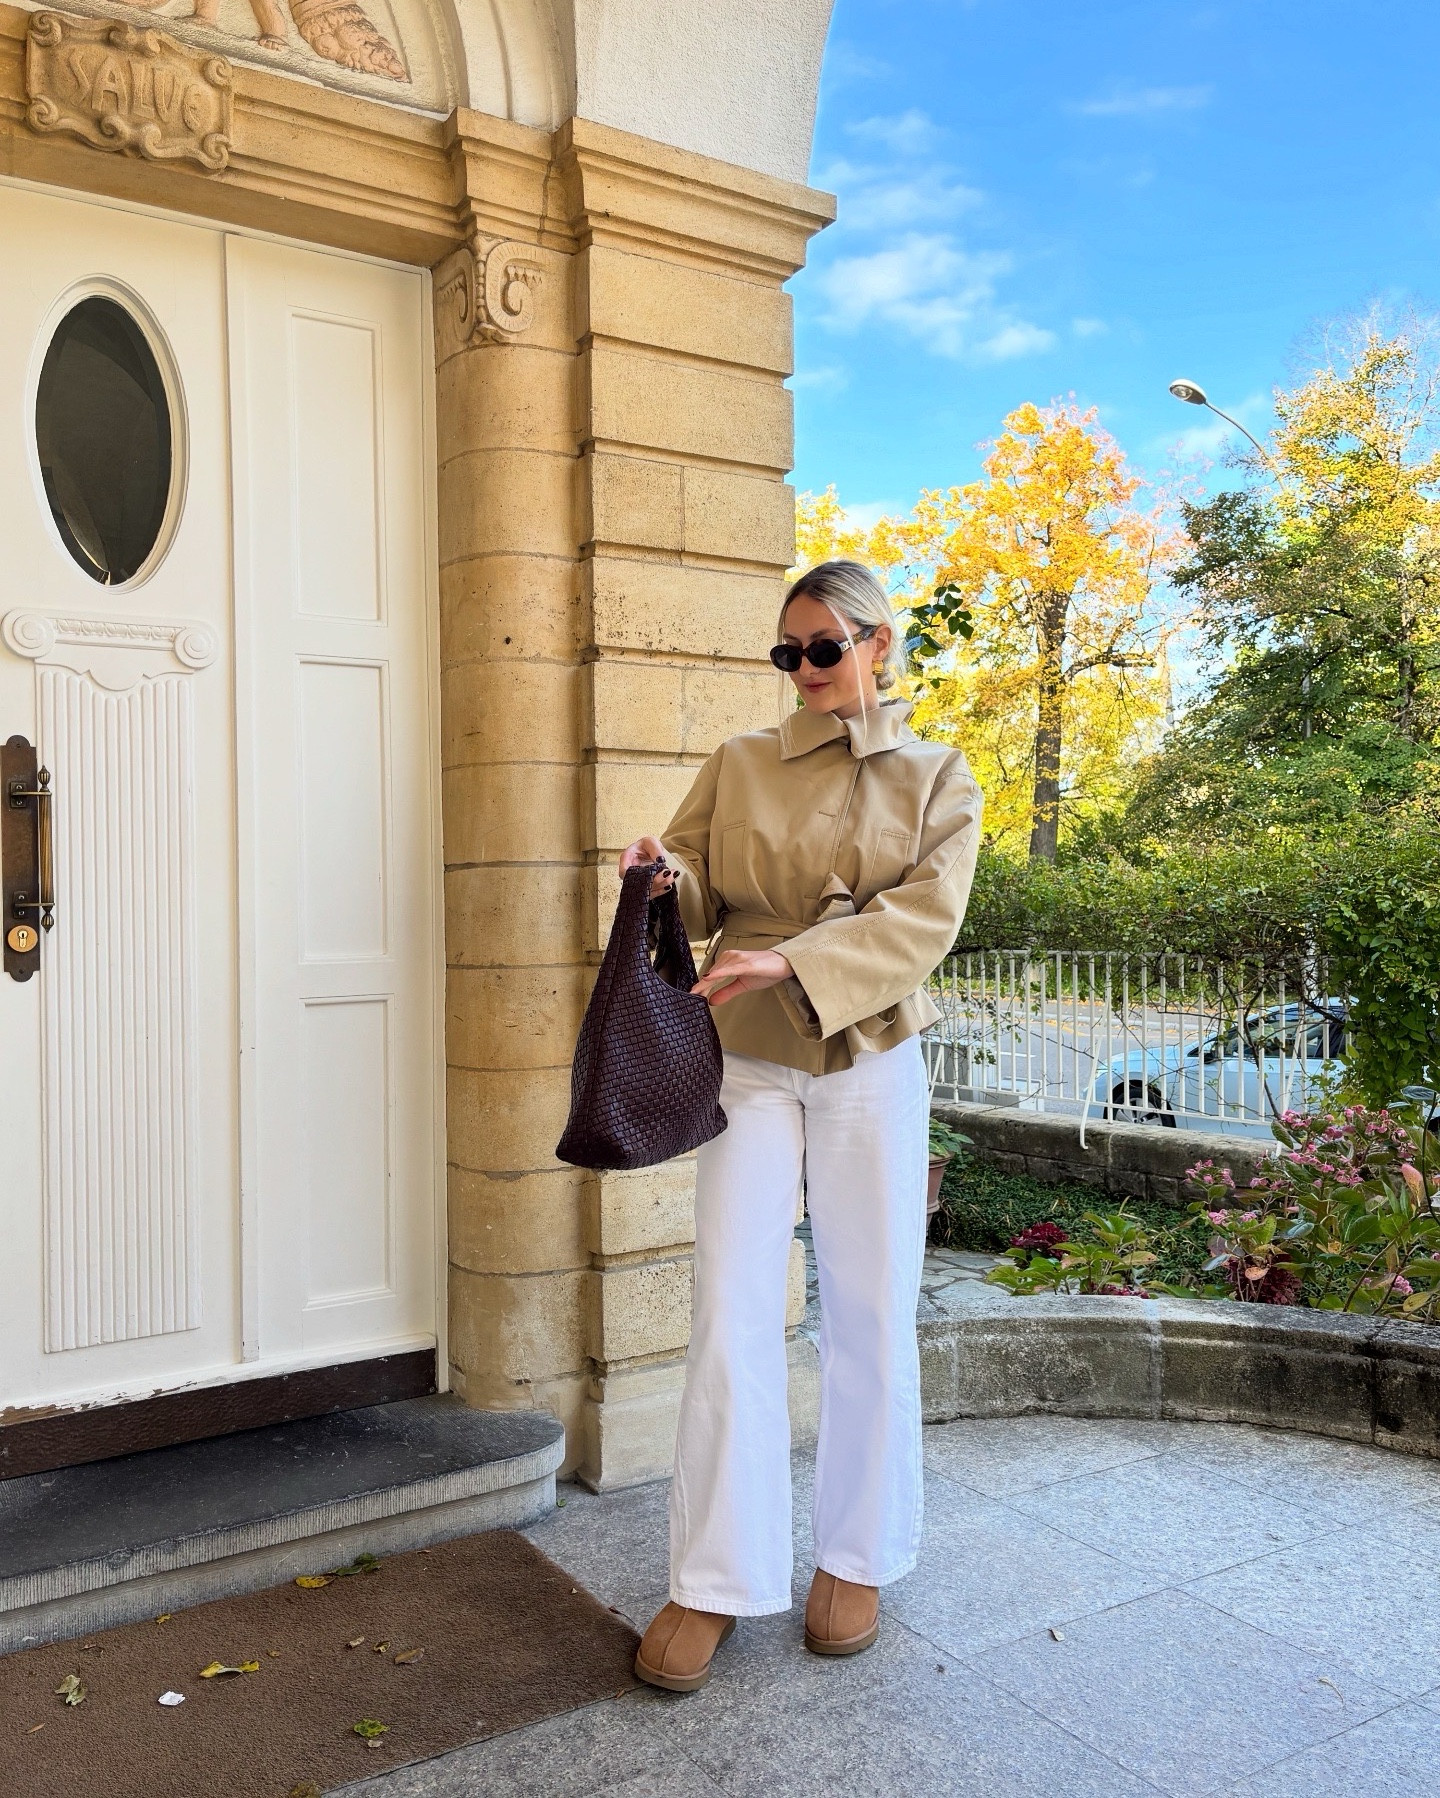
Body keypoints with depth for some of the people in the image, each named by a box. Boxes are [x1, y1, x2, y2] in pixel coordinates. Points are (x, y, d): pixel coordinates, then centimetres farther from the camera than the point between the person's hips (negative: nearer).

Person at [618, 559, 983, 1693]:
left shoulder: (937, 777, 3)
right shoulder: (741, 764, 6)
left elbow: (923, 918, -11)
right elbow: (703, 892, 9)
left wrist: (791, 961, -24)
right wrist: (668, 878, -16)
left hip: (874, 1067, 0)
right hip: (752, 1063, 1)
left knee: (870, 1316, 8)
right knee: (730, 1317, -4)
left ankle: (857, 1559, 27)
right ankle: (715, 1582, 11)